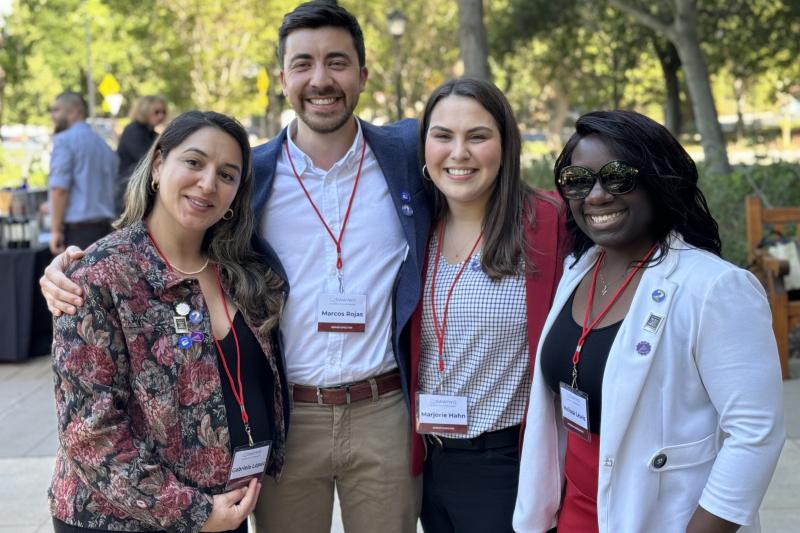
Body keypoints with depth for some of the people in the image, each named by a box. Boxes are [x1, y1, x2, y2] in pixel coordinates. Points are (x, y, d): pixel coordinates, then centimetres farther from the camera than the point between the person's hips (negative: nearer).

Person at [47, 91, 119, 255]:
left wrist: (55, 229, -12)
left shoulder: (64, 140, -5)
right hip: (104, 226, 7)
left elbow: (60, 188, -13)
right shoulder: (103, 144, 18)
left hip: (77, 228, -7)